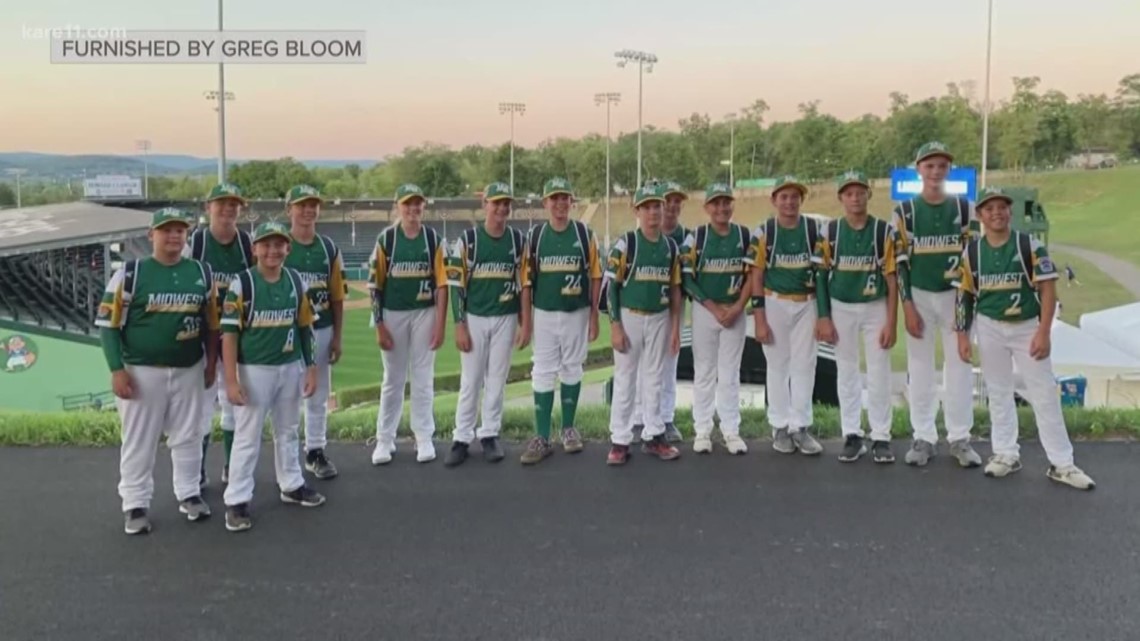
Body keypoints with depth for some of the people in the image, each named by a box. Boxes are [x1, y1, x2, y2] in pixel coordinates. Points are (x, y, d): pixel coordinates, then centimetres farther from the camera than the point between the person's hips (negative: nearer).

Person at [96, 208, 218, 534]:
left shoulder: (202, 273, 4)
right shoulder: (130, 274, -7)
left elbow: (212, 323, 12)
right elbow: (109, 324, -7)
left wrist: (211, 363, 10)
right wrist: (117, 370, -12)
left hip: (189, 370, 3)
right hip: (142, 370, -3)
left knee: (188, 436, 12)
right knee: (139, 440, 5)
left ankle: (189, 494, 27)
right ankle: (136, 504, 16)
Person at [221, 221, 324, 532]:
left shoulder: (296, 281, 2)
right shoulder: (241, 284, -11)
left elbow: (304, 327, 9)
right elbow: (229, 333, -11)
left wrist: (310, 368, 6)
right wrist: (231, 380, -16)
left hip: (291, 368, 5)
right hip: (254, 369, -4)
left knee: (289, 431, 18)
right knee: (247, 436, 0)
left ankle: (292, 486, 33)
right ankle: (237, 501, 8)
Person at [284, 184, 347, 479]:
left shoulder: (329, 248, 7)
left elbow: (337, 297, 8)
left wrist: (337, 337, 5)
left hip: (321, 330, 4)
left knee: (318, 396, 12)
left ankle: (315, 452, 23)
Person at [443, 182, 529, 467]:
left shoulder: (518, 240, 2)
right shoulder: (468, 239, -5)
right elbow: (456, 285, -5)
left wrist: (525, 324, 1)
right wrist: (459, 326, -9)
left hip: (505, 319, 2)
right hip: (474, 318, -2)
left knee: (497, 380, 8)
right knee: (470, 381, 1)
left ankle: (490, 435, 18)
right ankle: (462, 438, 8)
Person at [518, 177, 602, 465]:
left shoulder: (585, 234, -3)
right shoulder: (535, 235, 0)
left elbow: (595, 277, 0)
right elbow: (527, 279, 2)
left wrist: (594, 317, -2)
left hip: (576, 314, 0)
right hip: (544, 314, 1)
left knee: (571, 370, 10)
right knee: (542, 373, 1)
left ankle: (568, 429, 24)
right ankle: (542, 438, 5)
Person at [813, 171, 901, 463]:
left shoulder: (884, 231, -6)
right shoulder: (829, 231, -3)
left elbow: (892, 279, -5)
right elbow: (821, 275, 1)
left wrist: (891, 322, -8)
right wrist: (823, 317, -3)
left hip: (876, 307, -1)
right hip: (841, 308, 1)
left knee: (879, 374, 0)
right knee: (847, 373, 7)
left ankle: (881, 437, 10)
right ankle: (852, 436, 15)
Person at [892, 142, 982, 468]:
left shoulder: (964, 208, 2)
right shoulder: (905, 212, -1)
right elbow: (900, 262, -2)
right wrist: (907, 306, -8)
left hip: (955, 295, 1)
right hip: (919, 296, -1)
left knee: (960, 366, 2)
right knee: (919, 368, 3)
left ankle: (960, 438, 11)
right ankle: (923, 438, 11)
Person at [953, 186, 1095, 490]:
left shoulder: (1030, 246, -8)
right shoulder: (971, 252, -1)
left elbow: (1048, 289, -9)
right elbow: (964, 295, 5)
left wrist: (1043, 332, -16)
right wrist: (962, 334, 0)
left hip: (1028, 327, -2)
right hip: (990, 328, 2)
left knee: (1045, 394, -1)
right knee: (998, 393, 9)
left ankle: (1061, 463, 5)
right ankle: (1006, 454, 20)